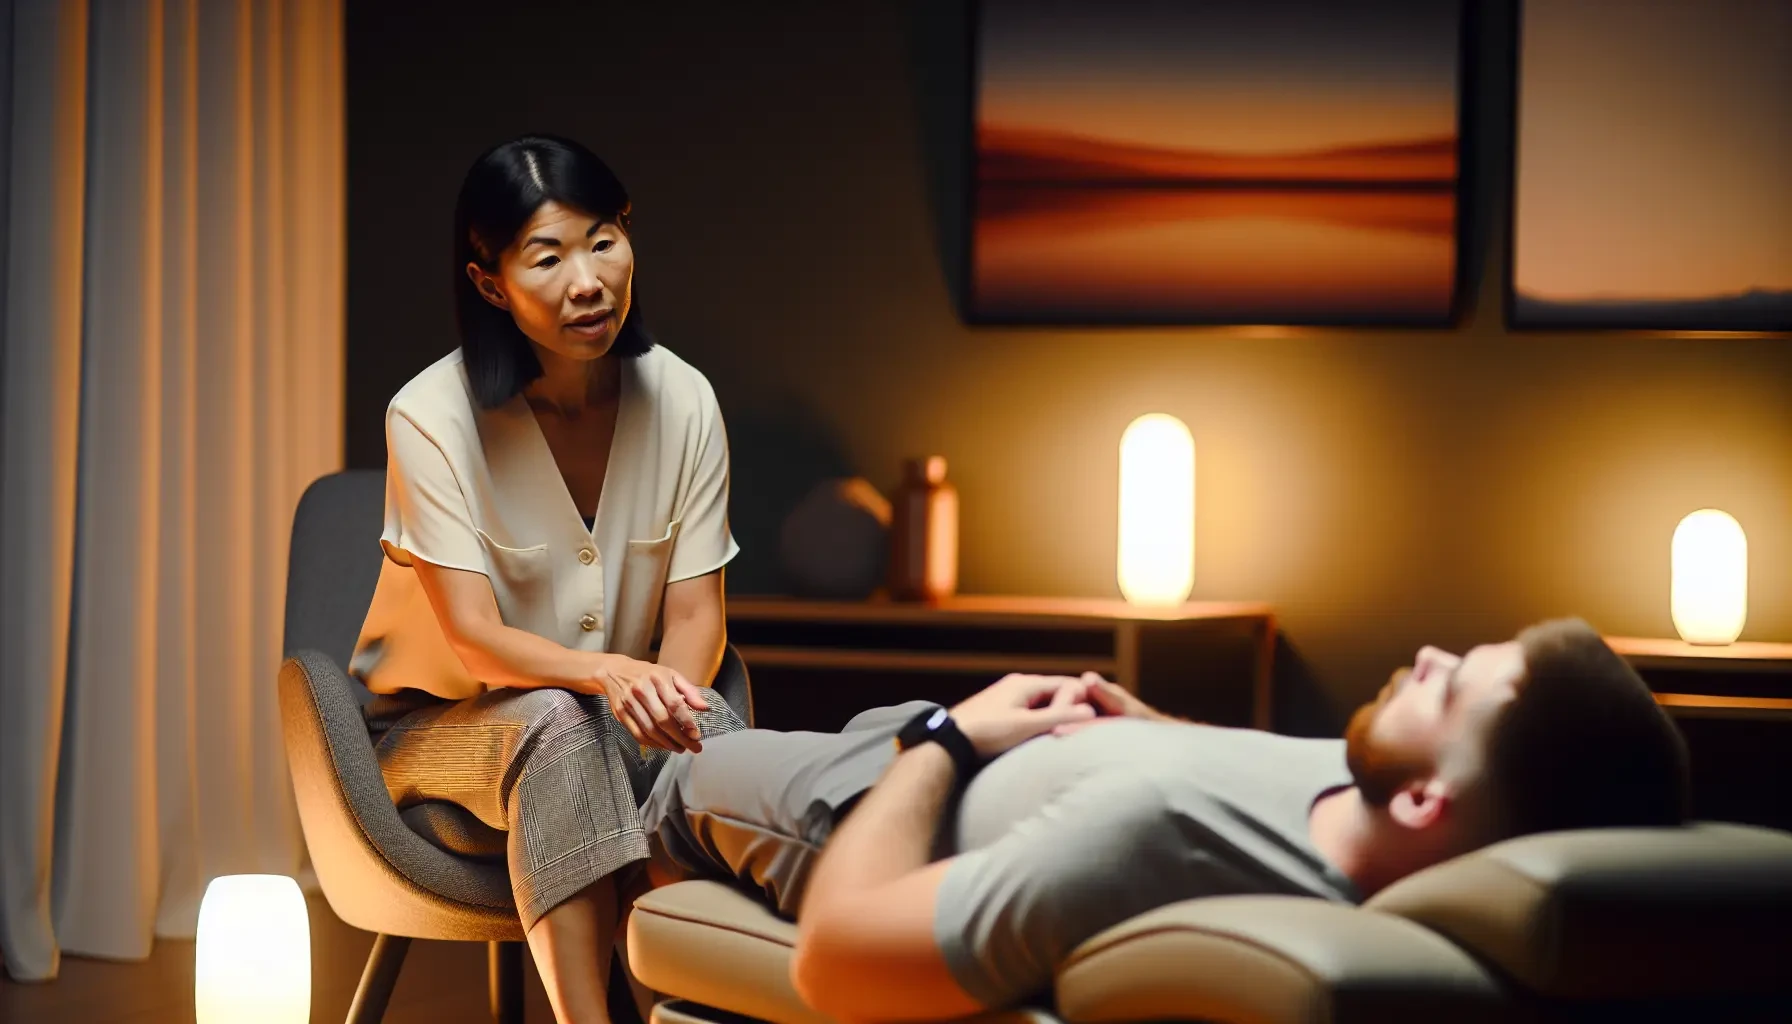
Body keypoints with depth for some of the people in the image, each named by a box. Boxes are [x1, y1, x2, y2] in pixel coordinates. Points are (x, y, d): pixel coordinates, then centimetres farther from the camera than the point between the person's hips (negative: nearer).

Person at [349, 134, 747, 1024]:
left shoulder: (680, 400, -7)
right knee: (553, 724, -37)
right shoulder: (431, 416, -17)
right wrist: (607, 672, -41)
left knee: (710, 727, -31)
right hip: (435, 723, -3)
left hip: (616, 716, 3)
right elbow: (474, 640, -22)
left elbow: (696, 614, -7)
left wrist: (666, 696, -30)